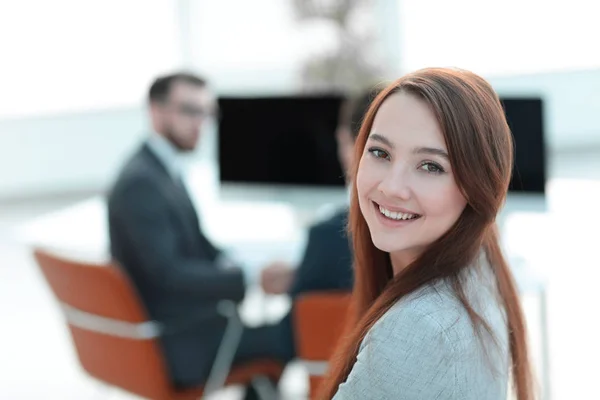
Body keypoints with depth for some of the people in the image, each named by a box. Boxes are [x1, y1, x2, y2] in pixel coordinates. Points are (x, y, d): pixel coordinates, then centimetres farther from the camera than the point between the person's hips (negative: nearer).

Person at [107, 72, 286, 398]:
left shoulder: (164, 168, 9)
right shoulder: (140, 182, -21)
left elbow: (196, 244, 15)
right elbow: (167, 272, -28)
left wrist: (229, 266, -5)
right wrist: (247, 279, -32)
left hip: (184, 317, 10)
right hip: (173, 343, -10)